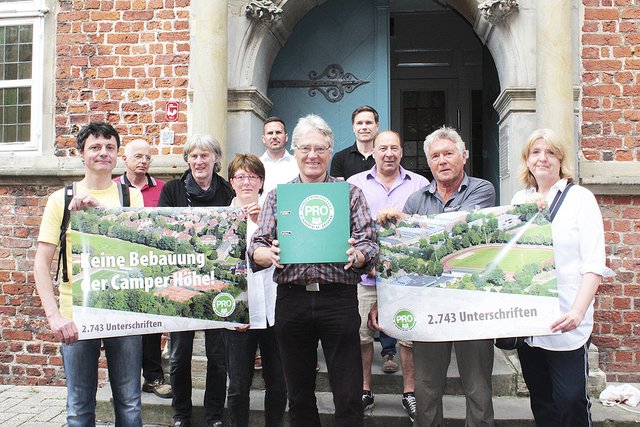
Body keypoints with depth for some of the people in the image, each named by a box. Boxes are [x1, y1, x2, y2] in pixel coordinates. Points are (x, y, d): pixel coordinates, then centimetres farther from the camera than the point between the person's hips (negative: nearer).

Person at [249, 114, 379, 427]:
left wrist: (357, 255, -22)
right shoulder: (277, 195, 12)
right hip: (291, 299, 2)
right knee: (299, 397, 13)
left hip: (339, 298, -1)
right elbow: (256, 246, 4)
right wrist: (269, 254, -19)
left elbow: (370, 244, 1)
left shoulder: (350, 193, 8)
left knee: (349, 399, 2)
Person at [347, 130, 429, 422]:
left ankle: (410, 392, 21)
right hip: (366, 274, 0)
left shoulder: (420, 185, 9)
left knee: (410, 335, 4)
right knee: (362, 334, 6)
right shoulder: (355, 184, 8)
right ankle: (364, 391, 22)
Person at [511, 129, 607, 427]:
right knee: (540, 401, 14)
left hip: (566, 323, -4)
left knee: (571, 402, -4)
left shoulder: (580, 198, -2)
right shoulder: (519, 200, 10)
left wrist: (578, 311, -21)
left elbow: (593, 264, -10)